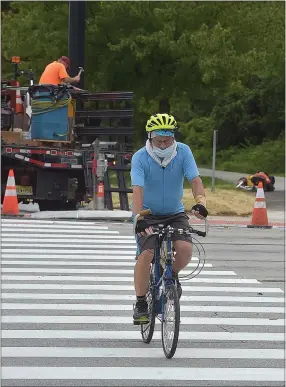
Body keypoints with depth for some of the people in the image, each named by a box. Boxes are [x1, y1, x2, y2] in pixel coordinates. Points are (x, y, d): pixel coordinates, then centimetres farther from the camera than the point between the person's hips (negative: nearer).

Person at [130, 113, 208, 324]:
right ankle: (141, 303, -6)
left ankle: (173, 274, 12)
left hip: (175, 213, 2)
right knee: (146, 254, -21)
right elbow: (138, 189, -30)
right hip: (148, 214, -2)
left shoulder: (183, 152, -12)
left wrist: (200, 201, -41)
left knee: (185, 248, -22)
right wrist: (139, 218, -45)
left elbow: (195, 179, -20)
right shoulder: (140, 158, -19)